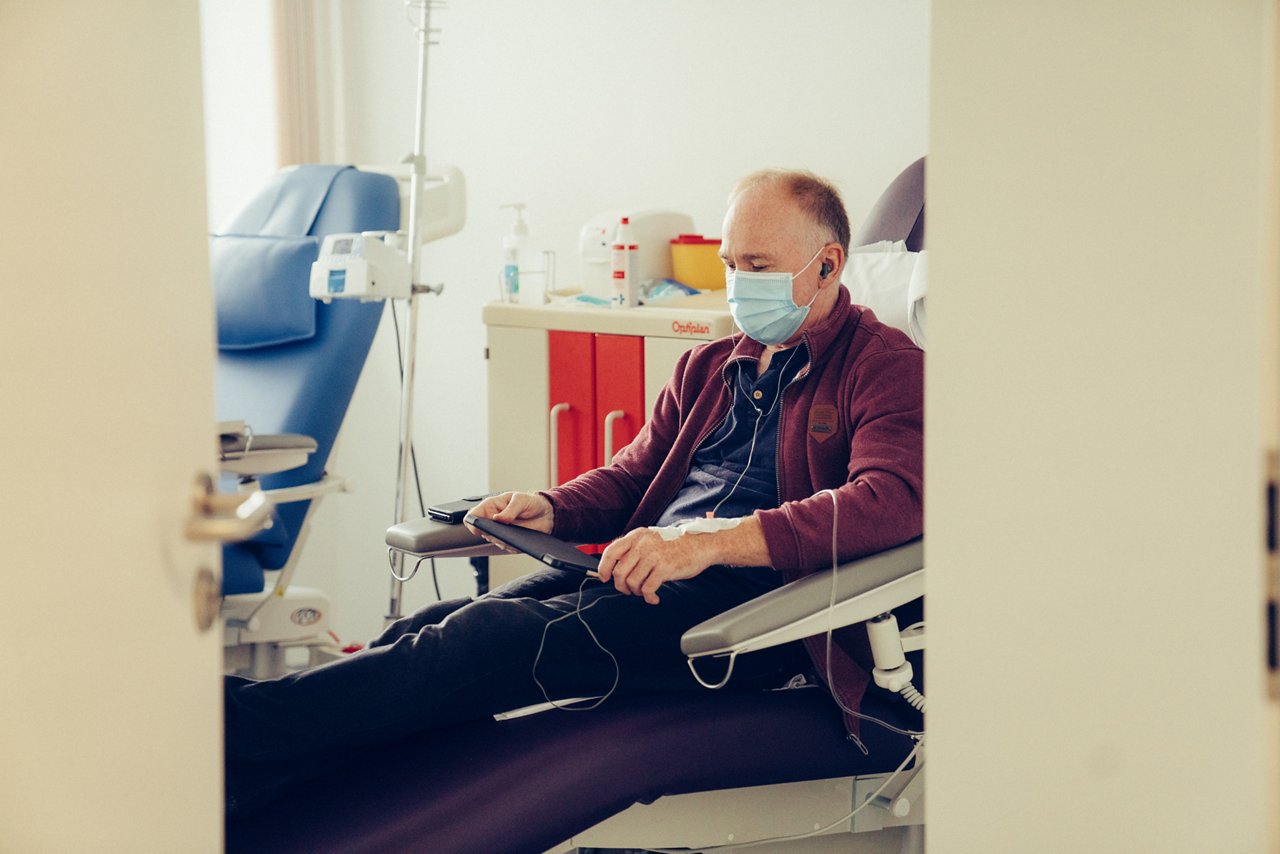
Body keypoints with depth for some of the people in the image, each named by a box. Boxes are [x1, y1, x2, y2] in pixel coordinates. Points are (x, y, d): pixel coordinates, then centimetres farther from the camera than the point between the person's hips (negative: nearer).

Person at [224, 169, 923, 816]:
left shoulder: (889, 368, 1)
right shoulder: (708, 367, 26)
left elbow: (892, 501, -17)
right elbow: (631, 476, 31)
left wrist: (710, 541, -25)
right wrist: (551, 509, 6)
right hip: (650, 573, 7)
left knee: (498, 636, -28)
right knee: (436, 626, -19)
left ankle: (240, 728, -36)